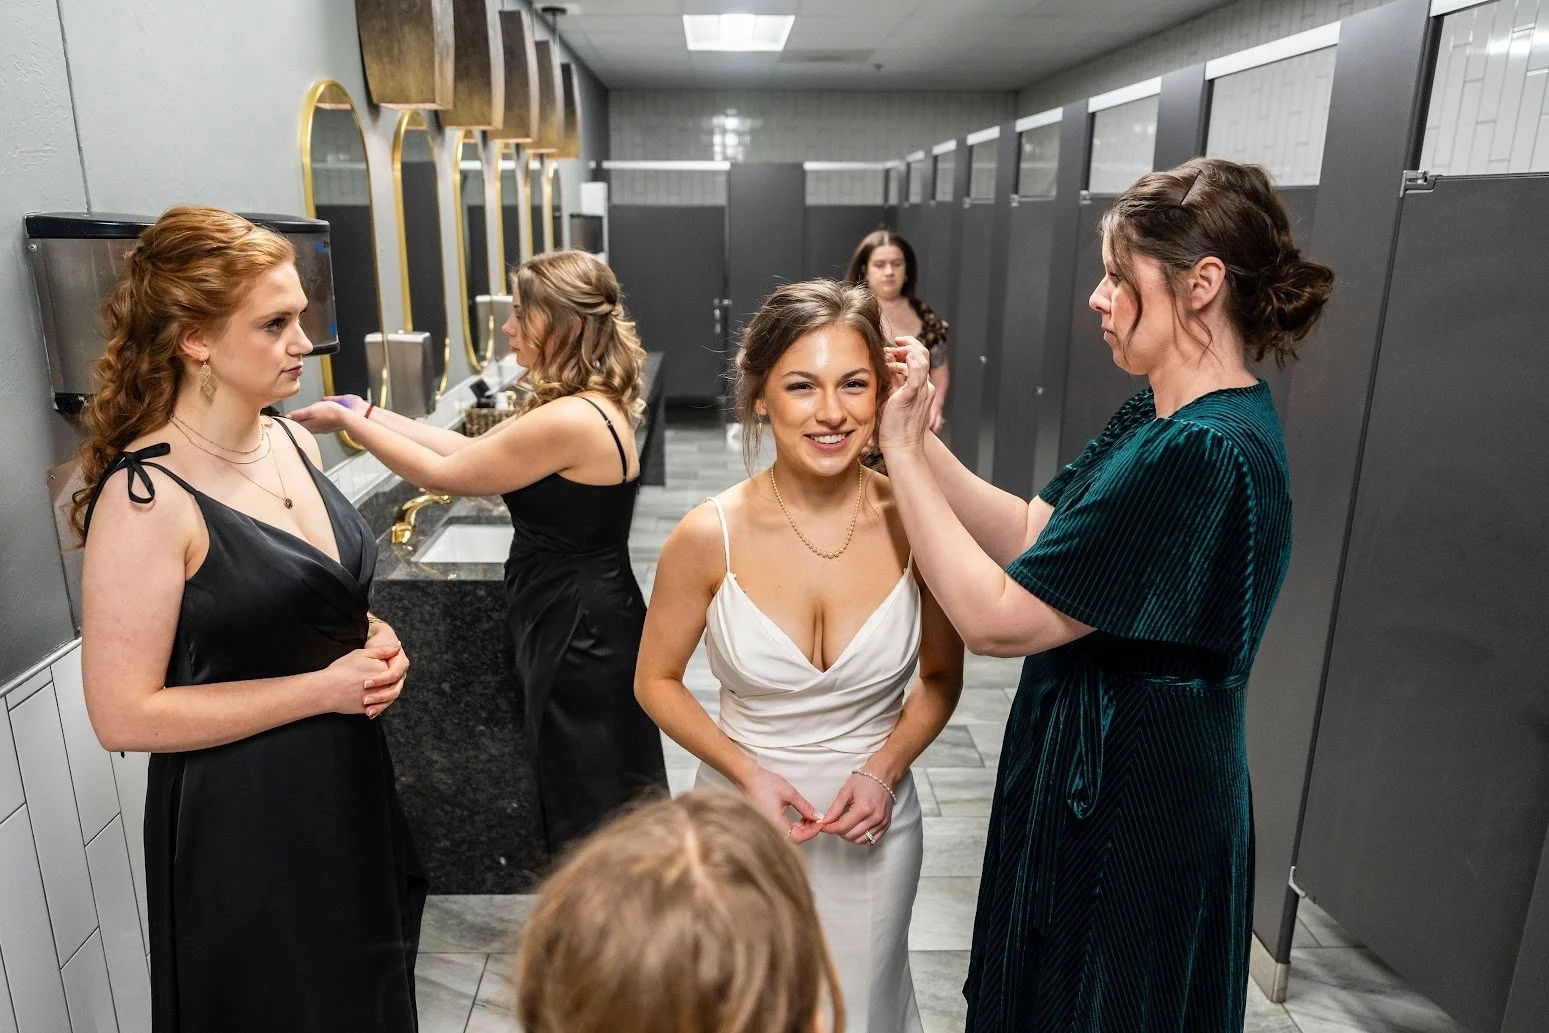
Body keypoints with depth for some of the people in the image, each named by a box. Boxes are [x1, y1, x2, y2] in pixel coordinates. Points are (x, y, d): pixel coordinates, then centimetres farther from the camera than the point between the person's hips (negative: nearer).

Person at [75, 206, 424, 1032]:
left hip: (348, 789, 7)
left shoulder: (293, 443, 1)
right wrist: (324, 687, -21)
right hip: (240, 822, -7)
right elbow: (124, 714, -19)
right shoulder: (147, 495, -21)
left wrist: (373, 642, -5)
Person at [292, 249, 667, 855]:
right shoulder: (590, 405, 6)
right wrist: (367, 412, 11)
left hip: (580, 637, -10)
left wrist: (347, 420, -2)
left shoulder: (569, 421, -25)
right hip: (584, 623, 10)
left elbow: (443, 474, -15)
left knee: (591, 812, 9)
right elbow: (470, 447, 11)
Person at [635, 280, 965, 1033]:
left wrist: (885, 770, -13)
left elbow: (941, 676, 1)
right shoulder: (710, 537, -18)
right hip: (742, 819, 0)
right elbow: (656, 681, -4)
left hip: (873, 827, 1)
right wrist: (749, 773, -15)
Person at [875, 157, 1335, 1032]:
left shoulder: (1205, 454, -28)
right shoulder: (1163, 417, 3)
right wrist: (922, 434, -9)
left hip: (1130, 813, -9)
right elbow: (1030, 533, 1)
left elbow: (995, 618, -28)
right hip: (1087, 774, 9)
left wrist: (903, 453, -22)